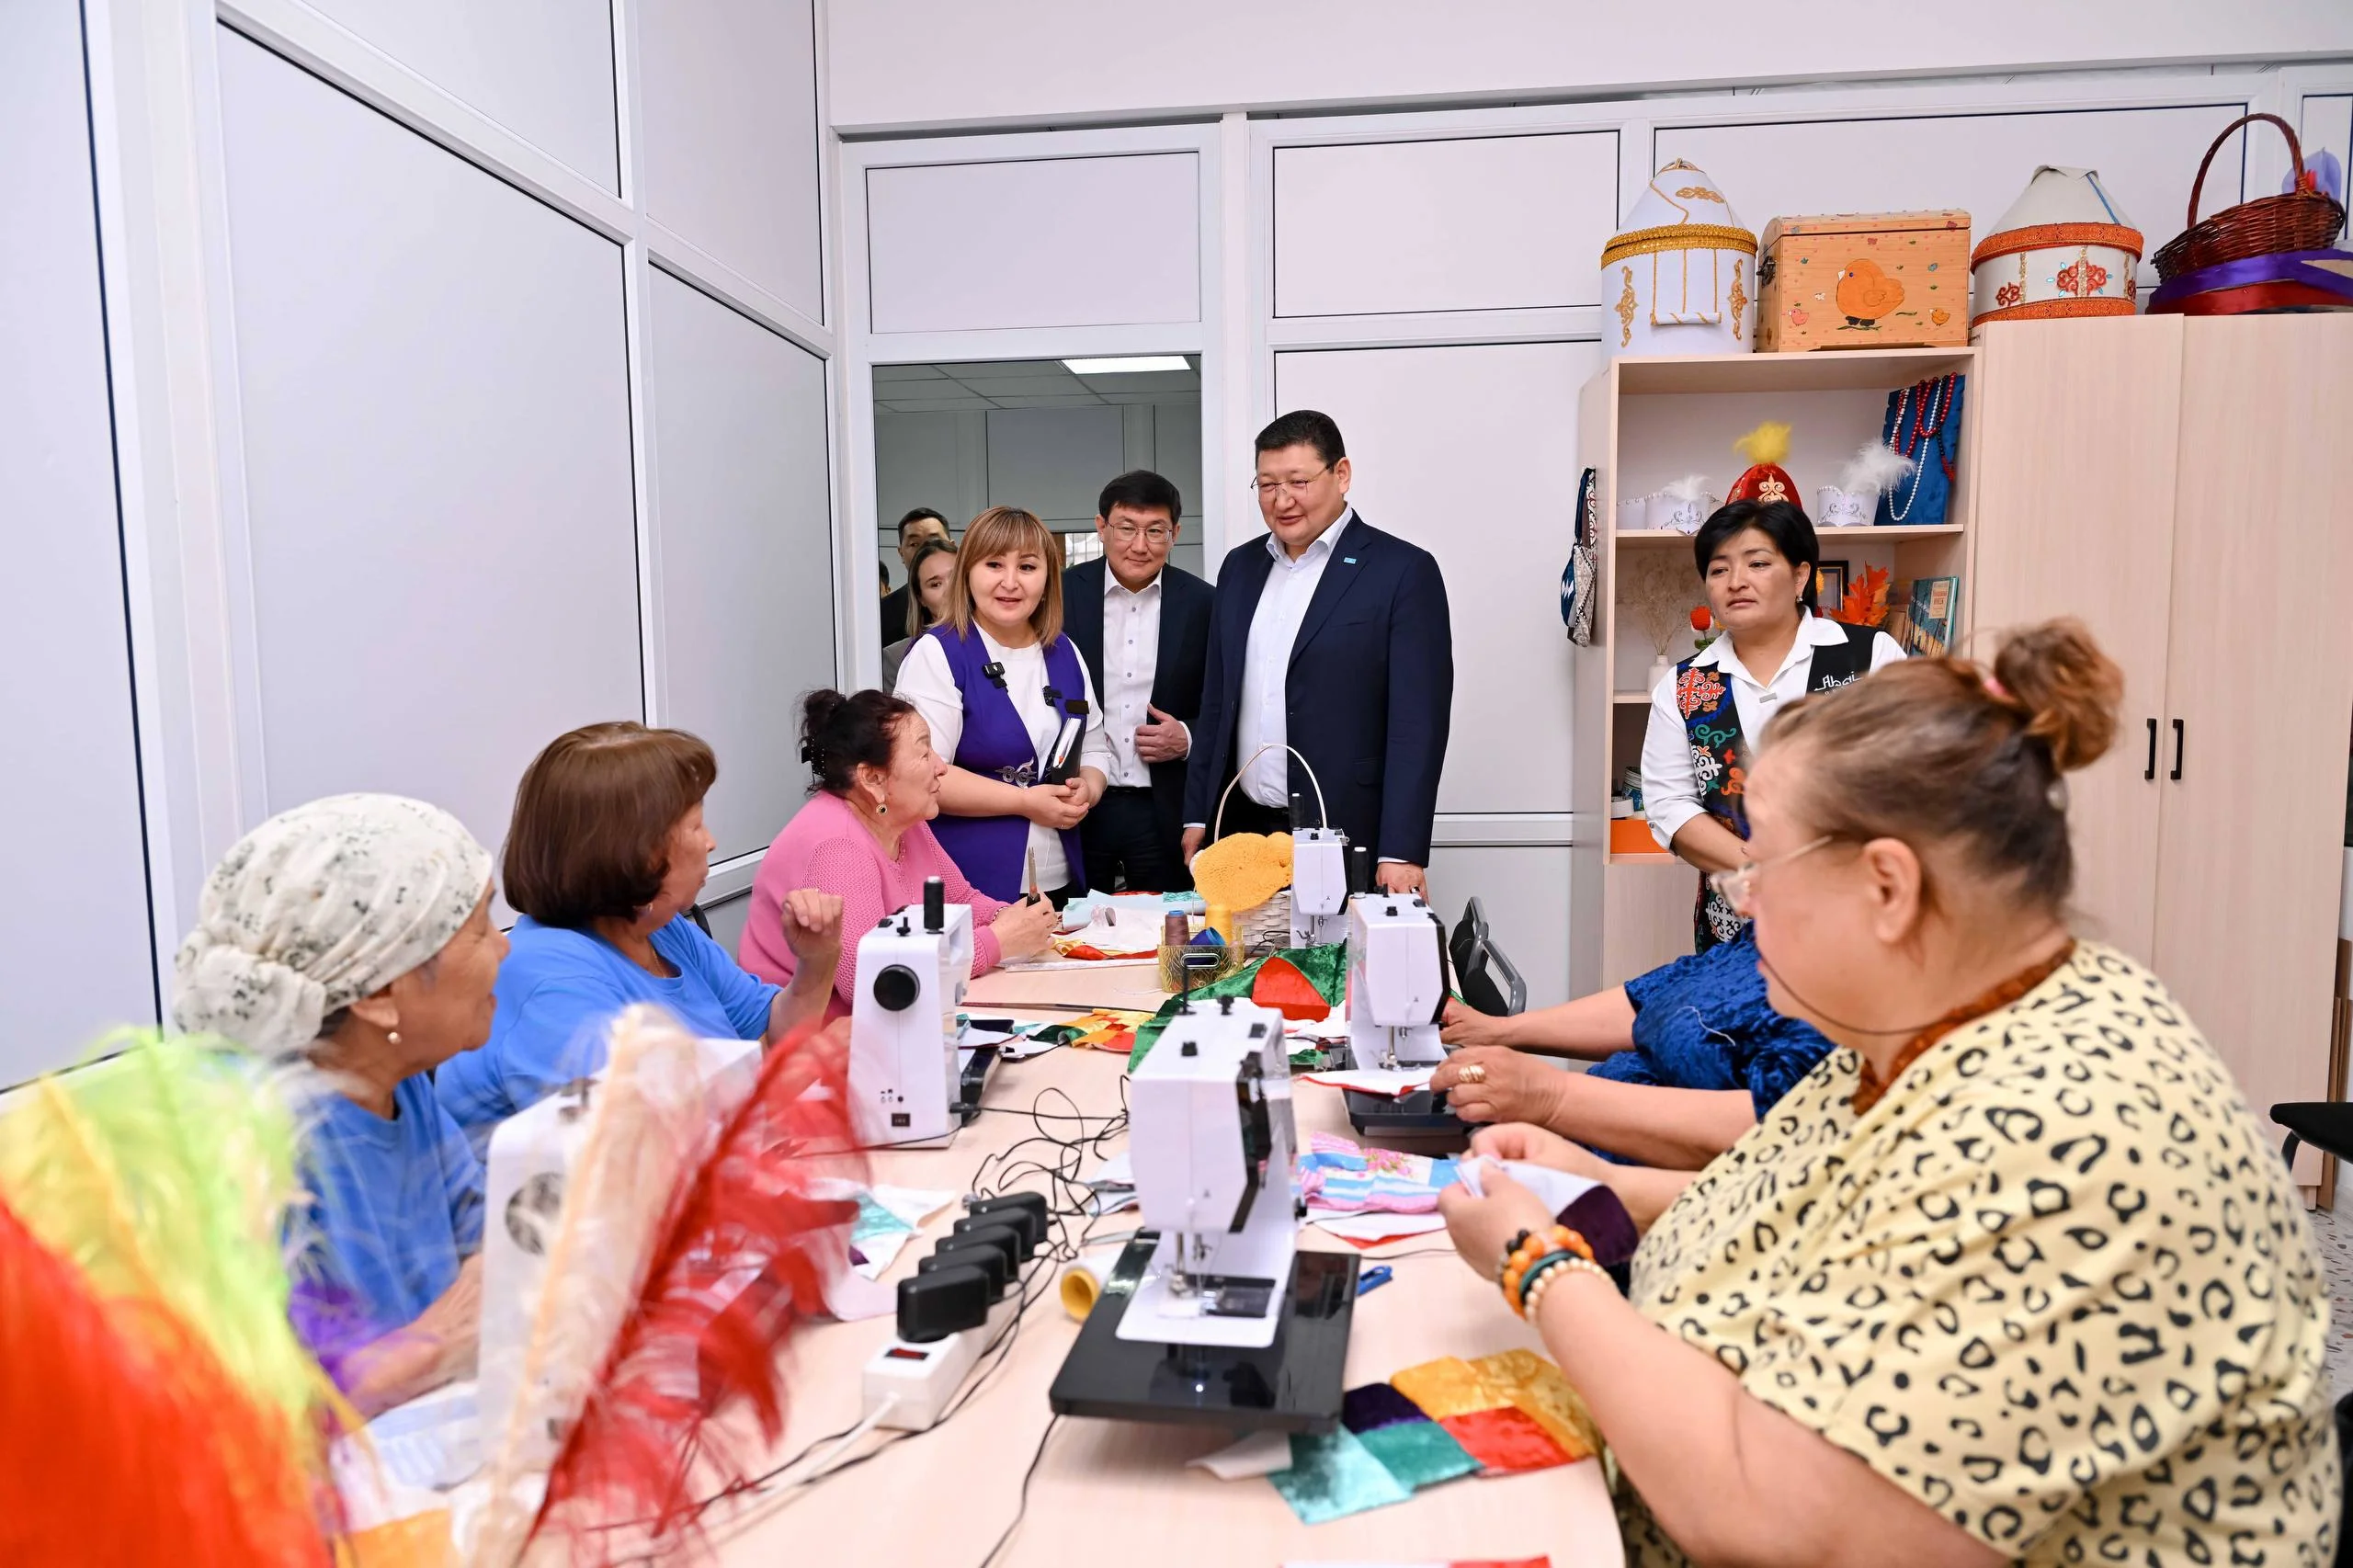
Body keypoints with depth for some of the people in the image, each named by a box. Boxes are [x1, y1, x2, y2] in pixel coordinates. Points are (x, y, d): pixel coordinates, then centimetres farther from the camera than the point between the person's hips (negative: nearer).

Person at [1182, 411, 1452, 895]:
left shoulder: (1404, 571, -6)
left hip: (1346, 840, -5)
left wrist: (1402, 855, -17)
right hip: (1241, 830, 5)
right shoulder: (1240, 566, 12)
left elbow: (1418, 723, -11)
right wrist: (1197, 815, 11)